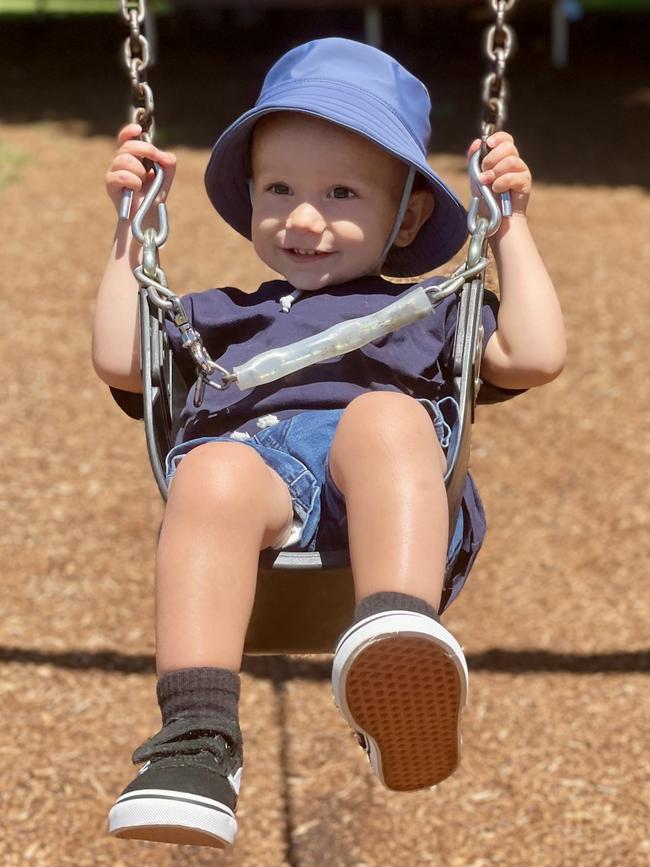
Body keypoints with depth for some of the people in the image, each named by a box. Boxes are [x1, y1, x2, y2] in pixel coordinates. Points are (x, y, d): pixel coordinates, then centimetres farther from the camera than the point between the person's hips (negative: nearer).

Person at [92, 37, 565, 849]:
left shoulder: (429, 316, 39)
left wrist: (511, 228, 28)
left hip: (386, 497, 0)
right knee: (213, 474, -38)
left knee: (386, 417, -38)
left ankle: (397, 652, -64)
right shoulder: (219, 317, 43)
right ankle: (196, 736, -54)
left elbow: (535, 357, 23)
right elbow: (120, 361, 28)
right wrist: (133, 228, 33)